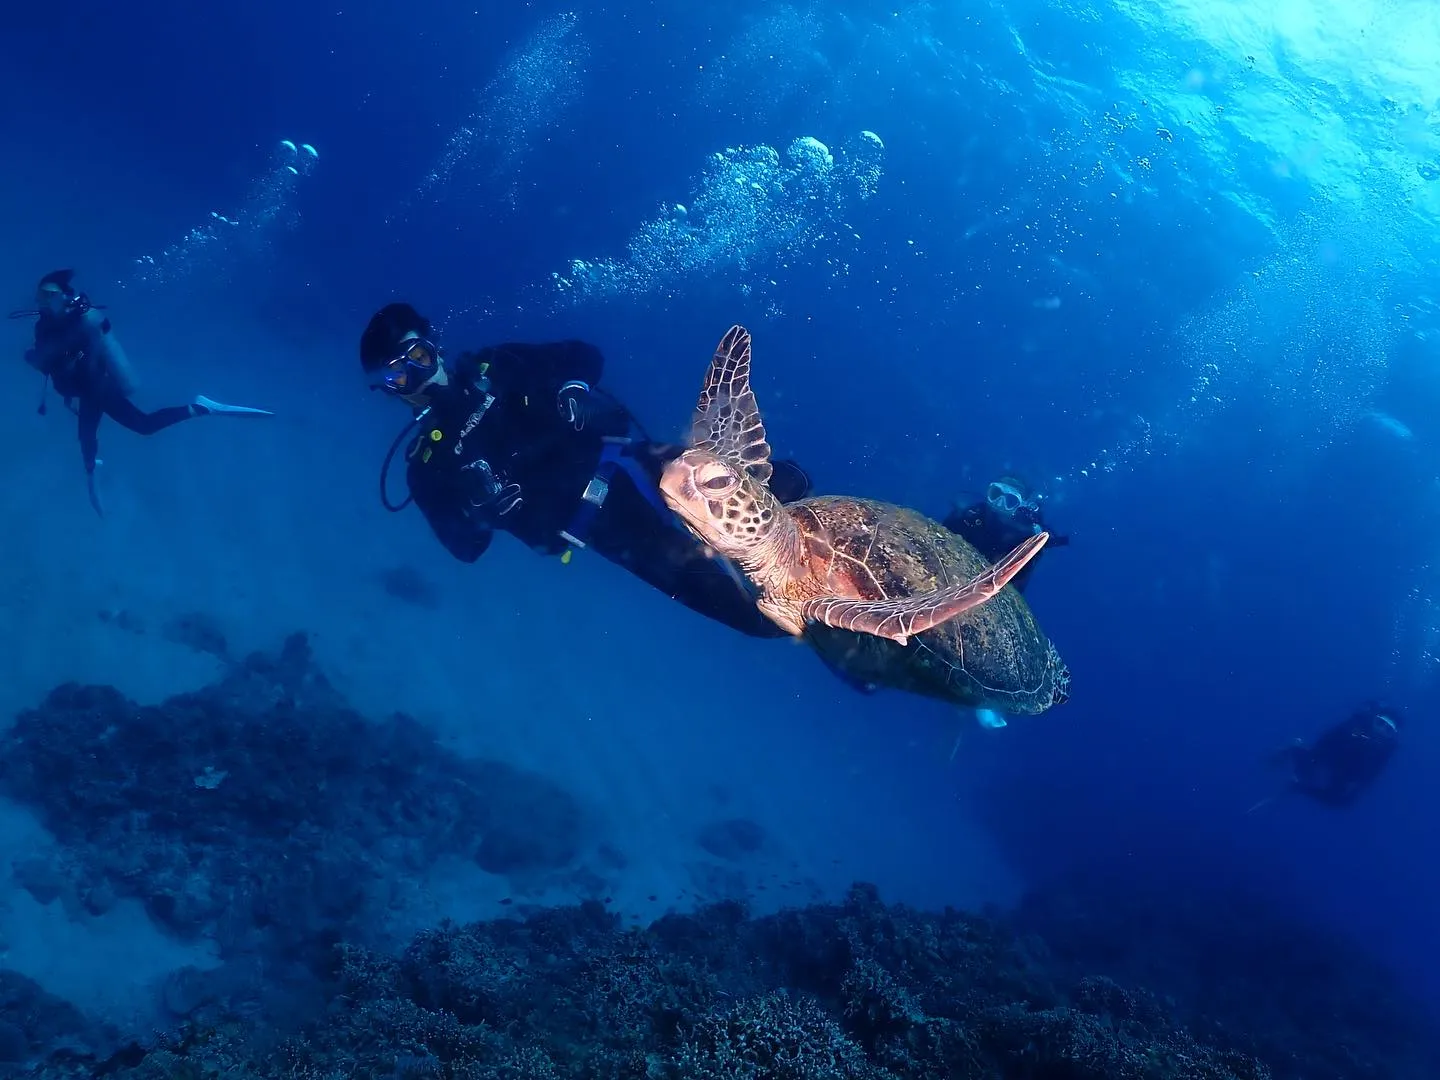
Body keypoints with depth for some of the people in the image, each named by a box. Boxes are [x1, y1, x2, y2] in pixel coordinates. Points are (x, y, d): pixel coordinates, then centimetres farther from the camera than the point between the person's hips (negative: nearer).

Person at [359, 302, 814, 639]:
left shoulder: (496, 368, 9)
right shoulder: (428, 466, 6)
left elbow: (586, 356, 15)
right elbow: (465, 549, 2)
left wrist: (575, 390, -8)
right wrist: (482, 510, -21)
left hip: (621, 460, 1)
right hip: (609, 527, -1)